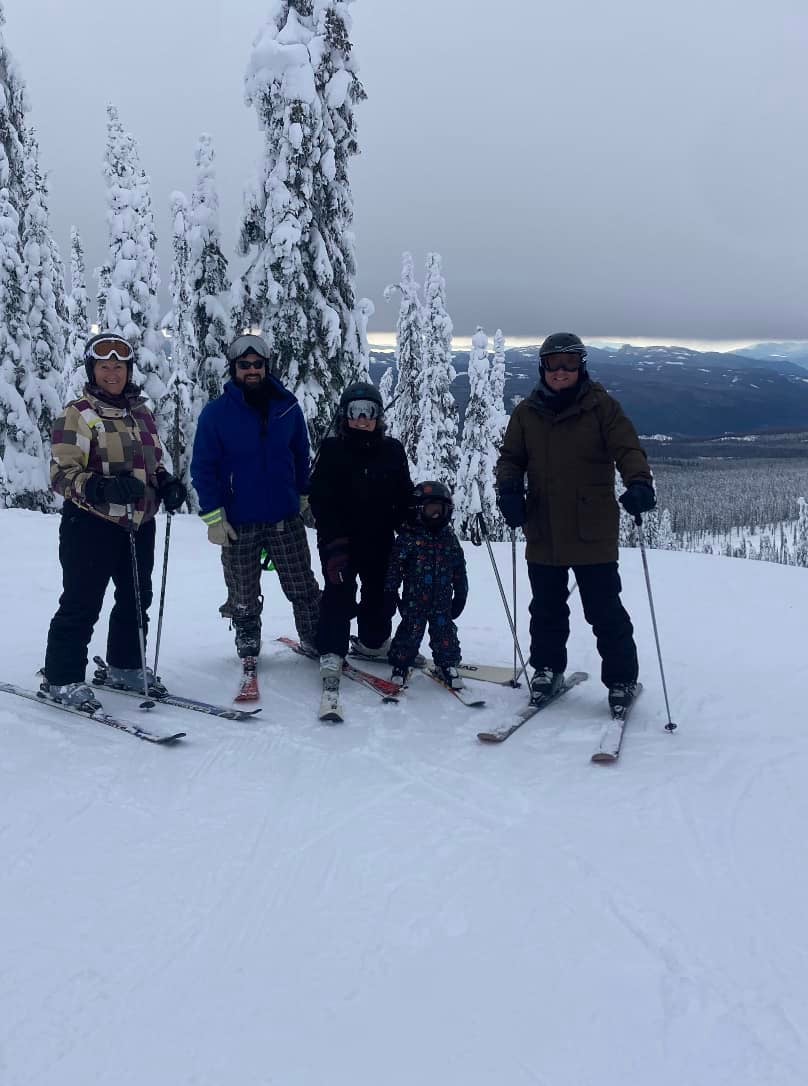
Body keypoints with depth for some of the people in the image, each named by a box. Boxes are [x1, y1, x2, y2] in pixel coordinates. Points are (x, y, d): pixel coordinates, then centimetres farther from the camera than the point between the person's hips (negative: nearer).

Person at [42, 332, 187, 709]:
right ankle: (61, 678, 8)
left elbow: (154, 463, 24)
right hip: (91, 525, -7)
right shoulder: (78, 414, -8)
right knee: (82, 603, -4)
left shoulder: (141, 413, 13)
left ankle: (125, 666, 31)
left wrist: (167, 484, 3)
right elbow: (62, 473, -13)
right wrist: (102, 487, -29)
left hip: (140, 524, 7)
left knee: (136, 598, 15)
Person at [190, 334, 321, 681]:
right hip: (238, 524, -1)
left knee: (304, 589, 6)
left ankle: (318, 641, 22)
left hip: (285, 520, 2)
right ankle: (248, 650, 30)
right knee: (243, 597, 11)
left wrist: (307, 496, 15)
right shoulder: (216, 412, -5)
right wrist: (213, 516, -9)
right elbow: (203, 468, -4)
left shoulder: (287, 407, 3)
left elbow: (301, 456, 14)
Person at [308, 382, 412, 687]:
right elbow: (321, 499, -8)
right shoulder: (332, 450, -4)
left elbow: (404, 497, 9)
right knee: (339, 594, -8)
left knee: (379, 592, 14)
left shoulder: (392, 450, 4)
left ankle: (373, 641, 34)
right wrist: (333, 539, -17)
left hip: (379, 540, 4)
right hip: (339, 539, -4)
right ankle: (331, 651, 0)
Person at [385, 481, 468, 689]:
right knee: (411, 629, 1)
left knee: (444, 630, 7)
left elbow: (459, 571, 14)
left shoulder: (450, 539, 8)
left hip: (442, 600, 3)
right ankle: (401, 664, 16)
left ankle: (447, 665, 23)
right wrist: (390, 592, -8)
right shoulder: (408, 536, -5)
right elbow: (395, 565, -5)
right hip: (414, 597, -3)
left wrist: (460, 595, 13)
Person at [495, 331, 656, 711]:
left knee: (604, 610, 3)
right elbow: (511, 457, 12)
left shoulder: (601, 406, -2)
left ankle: (621, 678, 19)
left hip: (592, 533, -3)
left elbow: (627, 448, -10)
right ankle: (547, 668, 33)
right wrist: (509, 489, -9)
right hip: (543, 533, 3)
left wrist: (639, 483, -30)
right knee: (546, 609, 15)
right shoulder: (526, 412, 8)